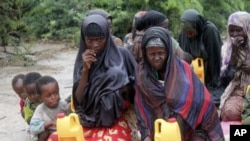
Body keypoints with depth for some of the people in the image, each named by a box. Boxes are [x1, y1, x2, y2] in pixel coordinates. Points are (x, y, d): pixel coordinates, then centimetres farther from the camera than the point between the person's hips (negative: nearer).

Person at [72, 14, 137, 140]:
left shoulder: (122, 54, -1)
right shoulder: (83, 59, 5)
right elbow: (79, 99, -1)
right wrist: (85, 70, -10)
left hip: (117, 122, -2)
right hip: (90, 123, 2)